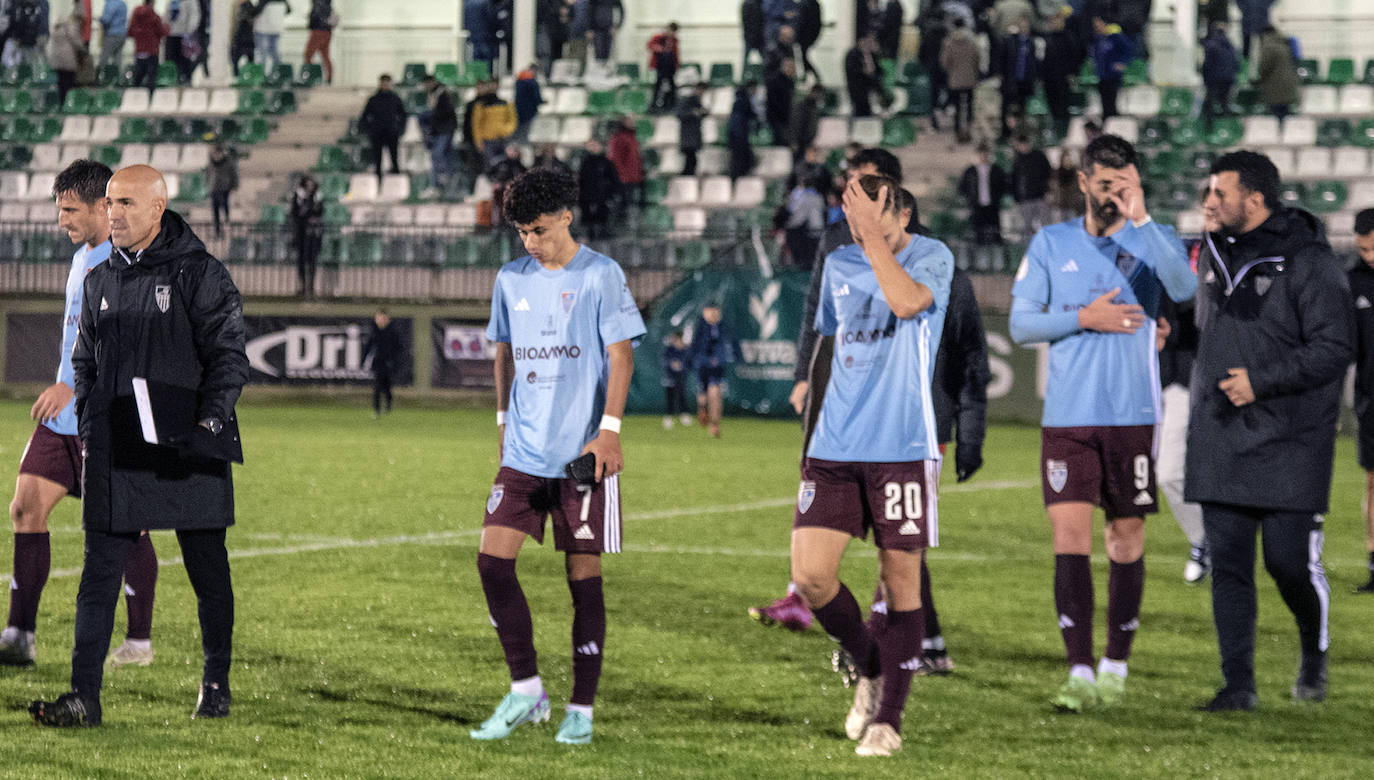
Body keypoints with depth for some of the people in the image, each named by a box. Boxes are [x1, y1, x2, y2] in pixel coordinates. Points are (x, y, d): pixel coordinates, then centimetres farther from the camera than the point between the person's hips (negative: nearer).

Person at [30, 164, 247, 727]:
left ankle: (216, 683, 20)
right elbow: (85, 363, 20)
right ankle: (84, 696, -6)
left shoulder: (199, 275, -4)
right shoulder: (100, 281, 12)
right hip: (114, 457, 4)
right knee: (99, 573, -3)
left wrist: (209, 424, -15)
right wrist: (87, 429, 9)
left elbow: (228, 357, -5)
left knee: (207, 571, 6)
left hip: (189, 452, -4)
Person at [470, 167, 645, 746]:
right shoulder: (511, 279, 10)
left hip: (581, 452, -5)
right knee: (492, 559, -7)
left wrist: (609, 429, -15)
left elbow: (621, 353, -7)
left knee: (583, 576, -1)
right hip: (523, 452, 5)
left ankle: (581, 711, 6)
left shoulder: (599, 275, -4)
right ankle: (525, 692, 4)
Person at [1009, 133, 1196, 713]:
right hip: (1067, 415, 1)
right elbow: (1020, 323, 5)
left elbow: (1183, 287, -19)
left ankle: (1116, 666, 19)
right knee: (1070, 534, -9)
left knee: (1126, 538, 5)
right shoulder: (1051, 244, 8)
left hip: (1133, 415, -1)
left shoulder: (1153, 240, 3)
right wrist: (1085, 319, -9)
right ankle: (1079, 672, -11)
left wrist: (1140, 219, -26)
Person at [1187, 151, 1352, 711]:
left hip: (1288, 444, -6)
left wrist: (1261, 382, -19)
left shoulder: (1308, 261, -11)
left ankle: (1314, 654, 22)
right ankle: (1238, 683, 5)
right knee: (1227, 565, 1)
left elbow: (1335, 348, -15)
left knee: (1290, 560, -5)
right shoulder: (1215, 255, 11)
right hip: (1219, 444, 6)